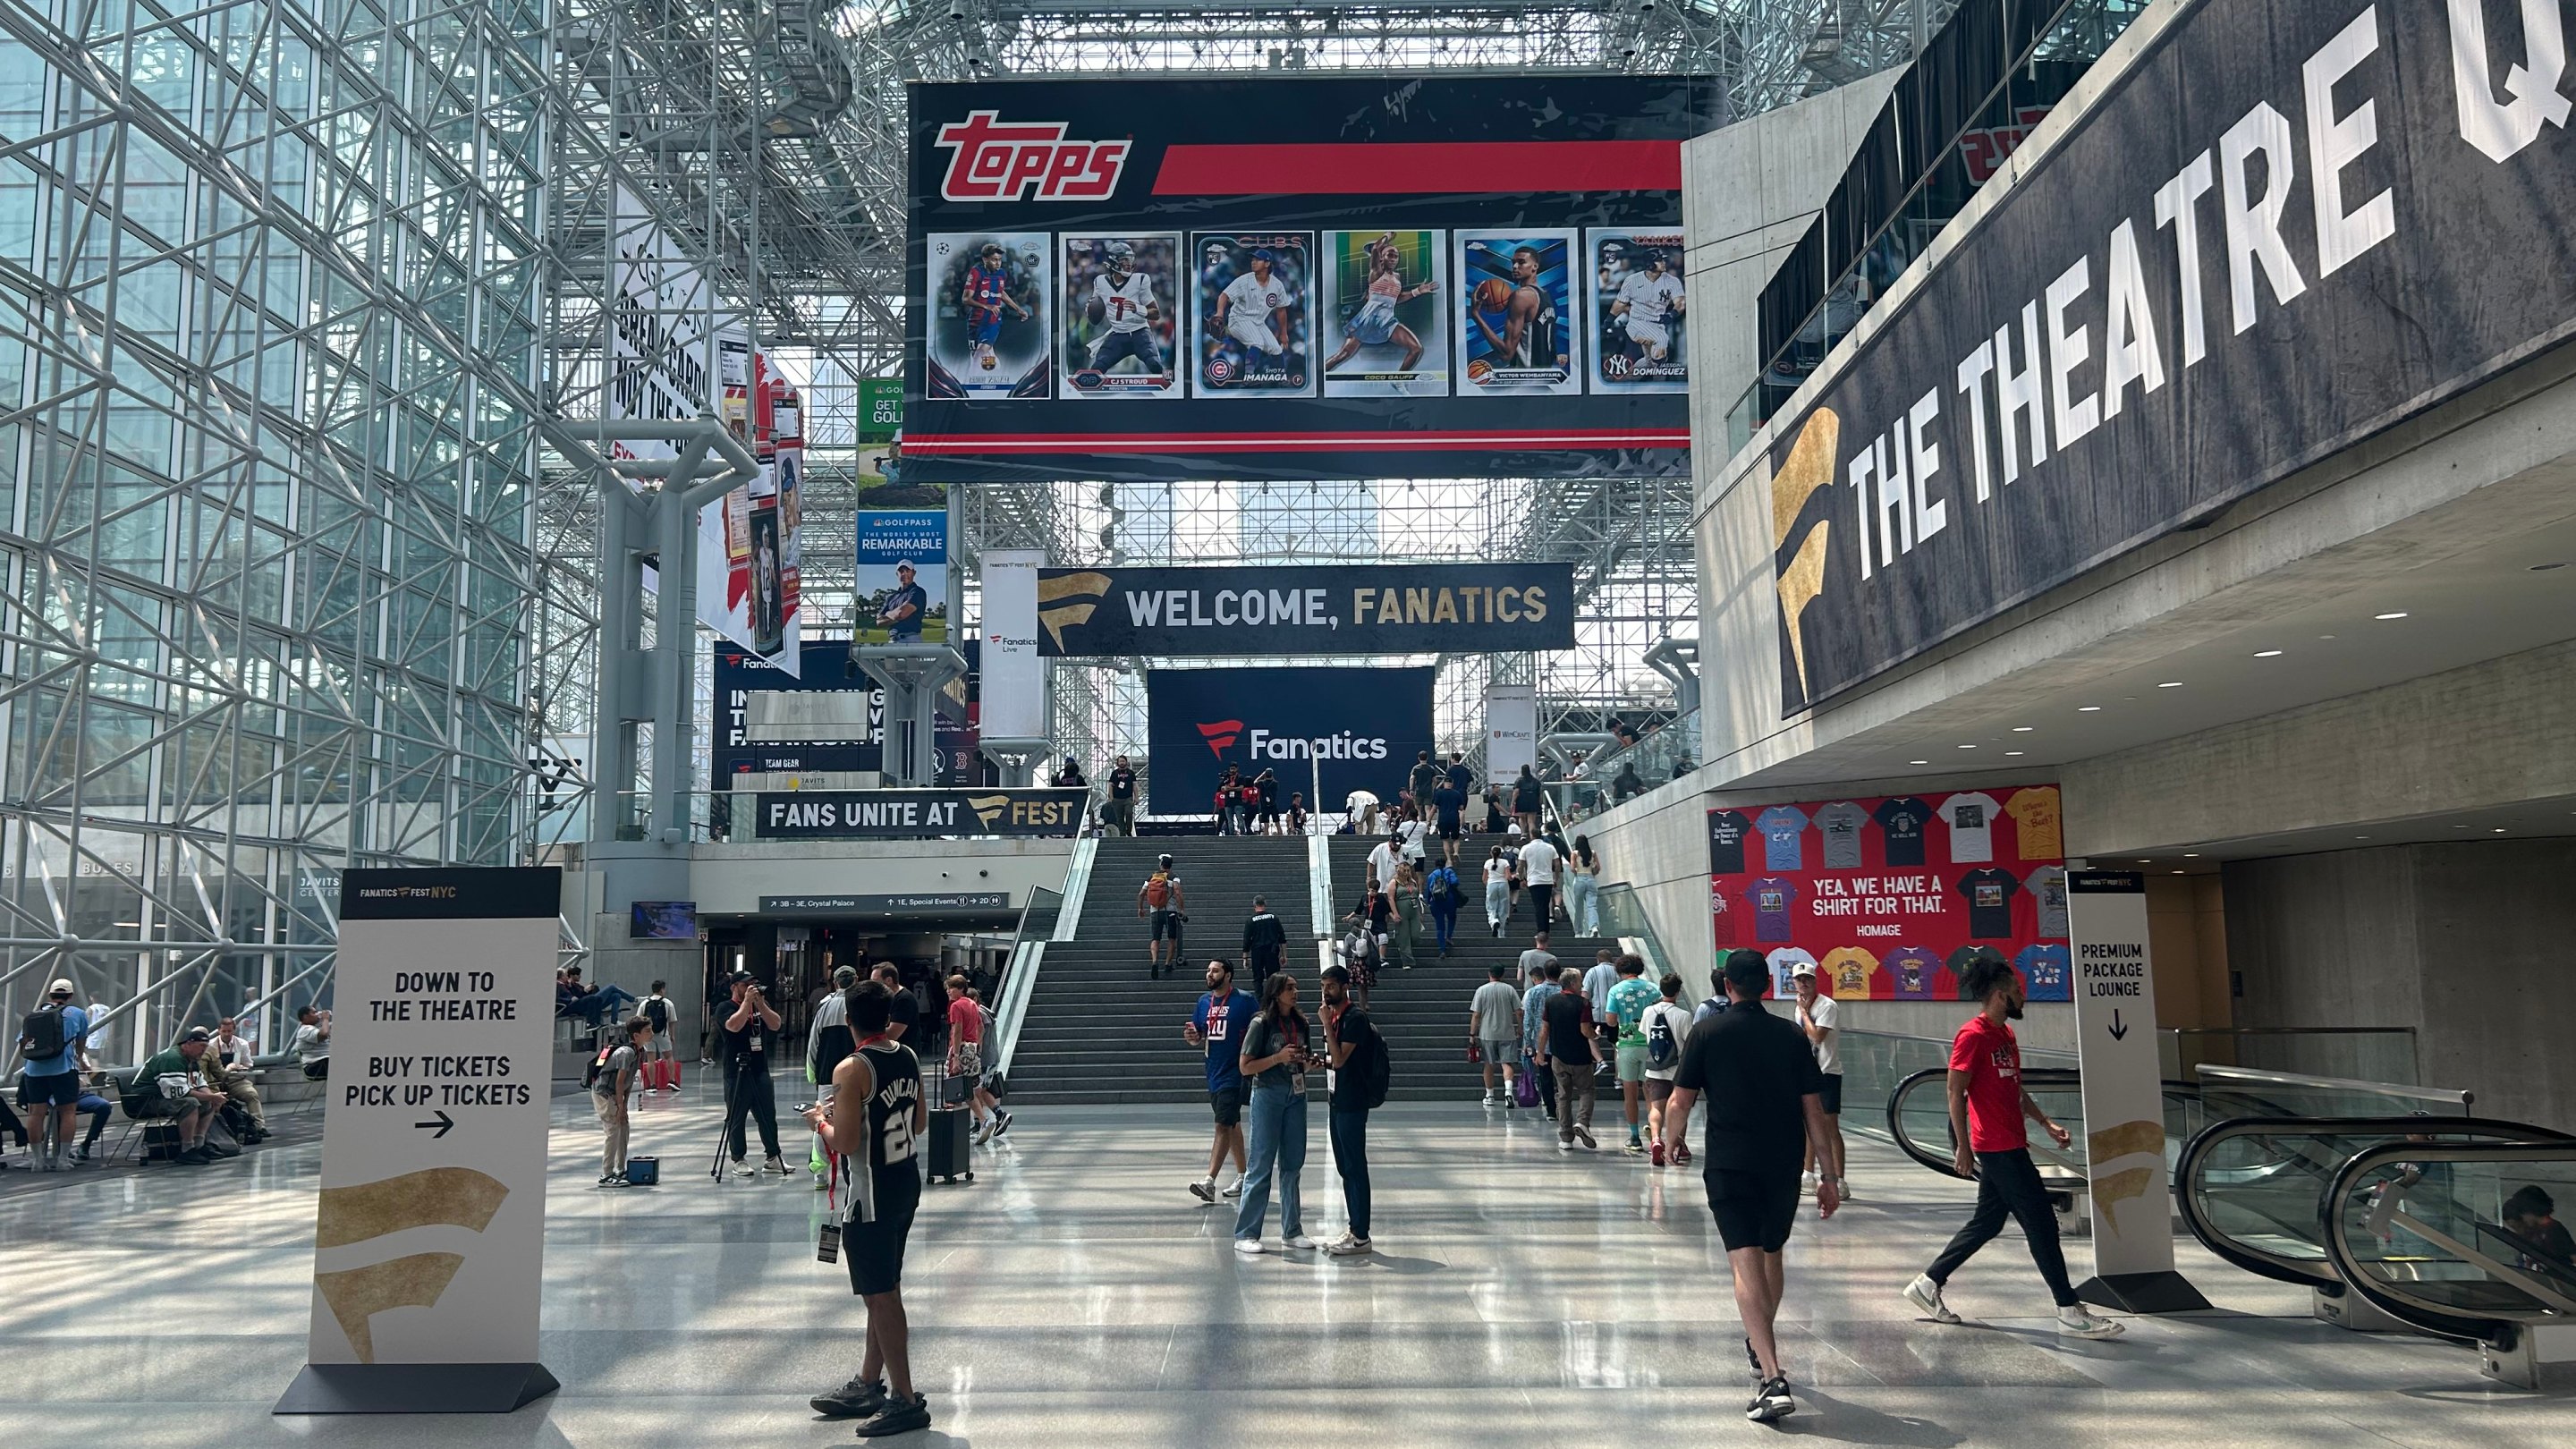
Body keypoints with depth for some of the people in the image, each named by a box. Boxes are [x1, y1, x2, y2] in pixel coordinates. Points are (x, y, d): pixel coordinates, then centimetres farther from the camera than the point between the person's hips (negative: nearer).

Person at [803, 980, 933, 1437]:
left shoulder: (851, 1070, -19)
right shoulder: (908, 1058, 4)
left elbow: (844, 1142, -21)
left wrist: (821, 1121, -2)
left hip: (870, 1196, -8)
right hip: (906, 1183, 8)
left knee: (882, 1296, -1)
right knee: (885, 1291, 17)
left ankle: (905, 1400, 3)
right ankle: (868, 1384, 30)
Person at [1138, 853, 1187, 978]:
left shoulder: (1151, 877, 10)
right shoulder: (1173, 876, -2)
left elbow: (1141, 894, 9)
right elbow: (1178, 892, -17)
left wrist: (1140, 909, 22)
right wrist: (1182, 909, -13)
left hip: (1155, 912, 2)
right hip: (1170, 911, -2)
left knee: (1155, 939, 4)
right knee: (1172, 939, 14)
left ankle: (1154, 962, -20)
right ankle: (1168, 964, 10)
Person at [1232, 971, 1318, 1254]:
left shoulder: (1301, 1023, 8)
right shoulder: (1261, 1024, -8)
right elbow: (1246, 1067, -10)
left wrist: (1309, 1061, -1)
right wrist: (1278, 1058, -19)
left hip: (1296, 1096, 6)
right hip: (1268, 1095, -6)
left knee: (1292, 1163, 10)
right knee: (1261, 1165, -4)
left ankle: (1292, 1231, 19)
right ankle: (1245, 1234, 3)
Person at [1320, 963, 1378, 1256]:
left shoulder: (1355, 1017, -15)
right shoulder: (1336, 1015, 13)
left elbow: (1340, 1058, -22)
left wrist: (1326, 1023, -19)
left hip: (1352, 1102, -10)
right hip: (1338, 1100, 10)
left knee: (1355, 1167, -5)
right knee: (1345, 1167, 14)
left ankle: (1361, 1237, 0)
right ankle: (1353, 1229, 21)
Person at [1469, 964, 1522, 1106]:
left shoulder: (1482, 990, -3)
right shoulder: (1509, 989, 0)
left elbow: (1476, 1015, -4)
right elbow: (1518, 1012, 0)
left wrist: (1472, 1034, 3)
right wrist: (1520, 1030, 13)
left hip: (1487, 1034, 0)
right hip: (1507, 1033, 0)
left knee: (1489, 1065, 12)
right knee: (1507, 1063, 0)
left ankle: (1489, 1096, 19)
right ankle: (1508, 1090, -22)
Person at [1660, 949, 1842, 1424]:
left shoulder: (1707, 1034, -3)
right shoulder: (1792, 1036, 4)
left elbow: (1679, 1105, -3)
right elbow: (1814, 1112, 4)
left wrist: (1670, 1146, 17)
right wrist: (1828, 1178, 10)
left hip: (1729, 1166, -4)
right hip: (1784, 1167, 4)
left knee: (1747, 1265, -9)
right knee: (1772, 1256, 23)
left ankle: (1774, 1380, -21)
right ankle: (1760, 1347, 43)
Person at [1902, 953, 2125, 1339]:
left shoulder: (2005, 1035, 15)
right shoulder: (1973, 1036, -15)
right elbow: (1956, 1092, -16)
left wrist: (2046, 1123, 15)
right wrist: (1963, 1147, -17)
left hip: (2010, 1146, 10)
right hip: (1998, 1148, -10)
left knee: (1987, 1223, 14)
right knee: (2041, 1223, -6)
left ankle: (1928, 1284, 22)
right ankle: (2070, 1313, 0)